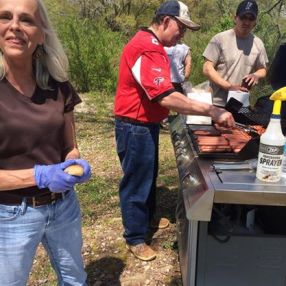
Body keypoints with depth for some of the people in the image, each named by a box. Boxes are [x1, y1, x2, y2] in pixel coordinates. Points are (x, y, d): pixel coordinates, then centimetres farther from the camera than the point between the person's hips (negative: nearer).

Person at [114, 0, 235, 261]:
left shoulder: (153, 45, 13)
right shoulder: (146, 48, -24)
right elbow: (166, 97, -32)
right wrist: (212, 111, -30)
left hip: (146, 125, 10)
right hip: (135, 128, -10)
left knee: (149, 175, 23)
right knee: (136, 182, 4)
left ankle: (147, 217, 44)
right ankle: (135, 238, 21)